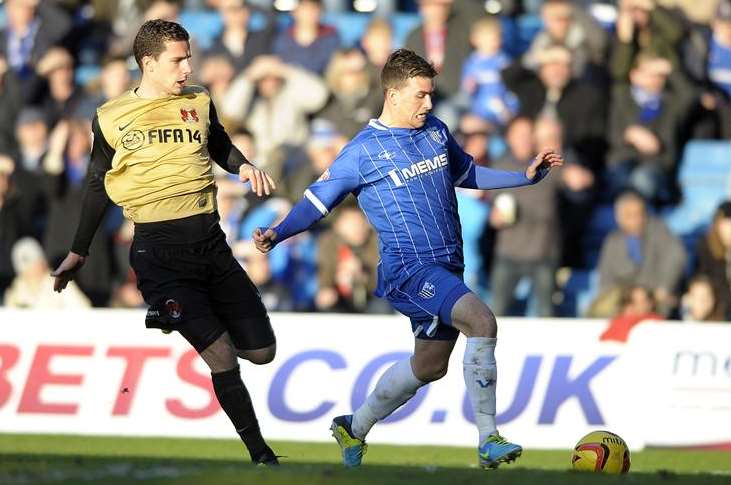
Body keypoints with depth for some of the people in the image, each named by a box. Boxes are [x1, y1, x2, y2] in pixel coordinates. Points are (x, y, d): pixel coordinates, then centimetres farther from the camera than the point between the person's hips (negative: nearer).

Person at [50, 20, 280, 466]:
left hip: (209, 240, 5)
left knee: (261, 352, 4)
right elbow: (99, 187, 12)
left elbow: (221, 147, 27)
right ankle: (260, 454, -2)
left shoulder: (198, 102, 9)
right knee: (222, 357, -14)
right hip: (158, 249, -4)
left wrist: (244, 166, 4)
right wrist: (79, 252, 16)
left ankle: (175, 318, 27)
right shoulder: (112, 118, 1)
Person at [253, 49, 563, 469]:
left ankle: (355, 428, 36)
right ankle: (488, 440, -23)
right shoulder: (363, 151, -7)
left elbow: (466, 174, 28)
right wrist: (276, 235, -16)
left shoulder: (436, 131, 11)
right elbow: (317, 201, -1)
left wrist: (526, 177, 21)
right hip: (408, 267, -8)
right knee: (482, 322, -26)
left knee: (430, 365, 15)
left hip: (446, 268, 8)